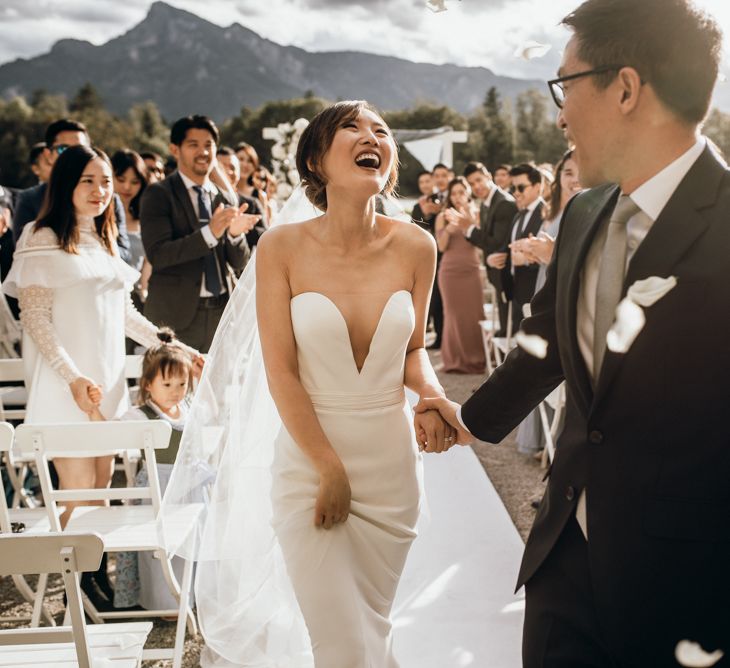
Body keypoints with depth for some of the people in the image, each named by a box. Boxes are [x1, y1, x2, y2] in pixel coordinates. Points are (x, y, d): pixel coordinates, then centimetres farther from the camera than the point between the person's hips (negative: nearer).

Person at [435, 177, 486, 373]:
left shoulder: (474, 214, 7)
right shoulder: (443, 216, 4)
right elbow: (441, 246, -3)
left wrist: (468, 217, -14)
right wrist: (448, 227, -18)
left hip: (471, 270, 1)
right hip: (450, 271, -1)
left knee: (474, 314, -1)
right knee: (455, 315, 3)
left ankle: (474, 358, 11)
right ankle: (456, 360, 13)